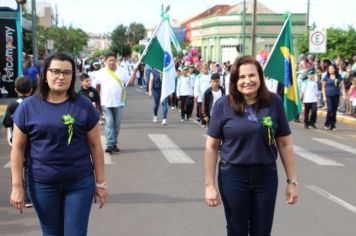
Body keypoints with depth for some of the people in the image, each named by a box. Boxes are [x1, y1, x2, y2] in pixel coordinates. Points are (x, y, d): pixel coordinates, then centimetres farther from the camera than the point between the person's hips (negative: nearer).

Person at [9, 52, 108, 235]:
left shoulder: (84, 106, -3)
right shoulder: (28, 107, -2)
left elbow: (95, 146, 1)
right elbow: (18, 148, 1)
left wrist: (100, 183, 1)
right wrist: (17, 185, -2)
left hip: (80, 183, -1)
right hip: (42, 184, 1)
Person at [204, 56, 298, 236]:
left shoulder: (274, 102, -5)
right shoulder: (223, 105, -8)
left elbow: (285, 144, 1)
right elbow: (211, 147, -3)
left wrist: (292, 181, 1)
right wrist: (209, 185, -4)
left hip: (266, 177, 1)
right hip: (233, 177, -1)